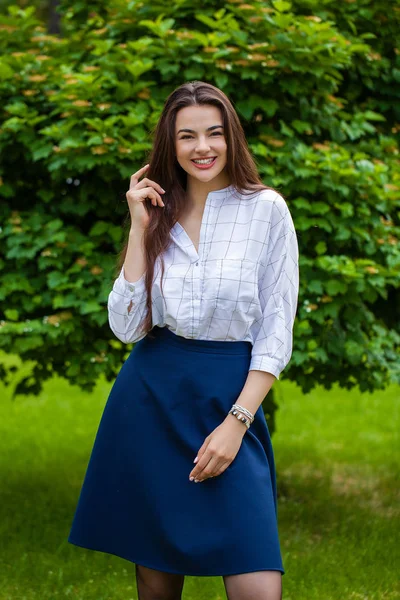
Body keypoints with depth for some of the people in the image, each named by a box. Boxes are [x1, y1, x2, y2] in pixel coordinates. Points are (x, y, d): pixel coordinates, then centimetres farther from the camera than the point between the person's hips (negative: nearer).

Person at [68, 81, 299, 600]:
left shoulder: (266, 209, -2)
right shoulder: (158, 214, 8)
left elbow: (276, 334, -3)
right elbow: (127, 326, -3)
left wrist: (236, 422, -11)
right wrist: (140, 229, -6)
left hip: (230, 397, -3)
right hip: (150, 400, 3)